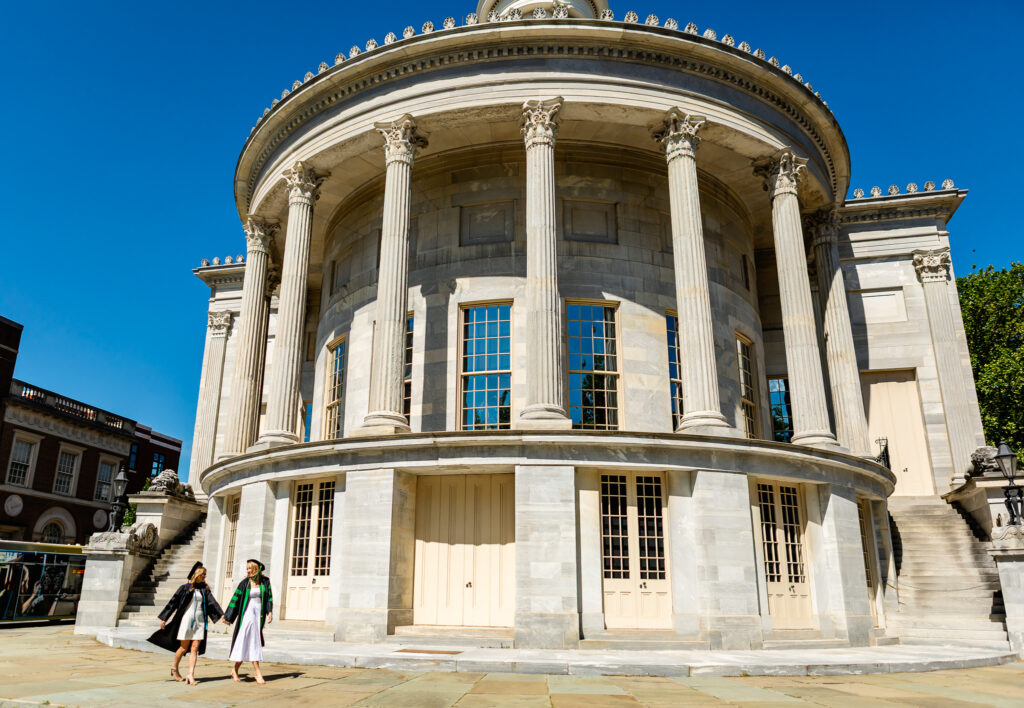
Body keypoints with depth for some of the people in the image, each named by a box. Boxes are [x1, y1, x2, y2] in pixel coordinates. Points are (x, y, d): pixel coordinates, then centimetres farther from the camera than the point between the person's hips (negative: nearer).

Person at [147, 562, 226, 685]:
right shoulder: (185, 588, 0)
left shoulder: (205, 589, 9)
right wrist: (164, 618, -2)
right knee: (184, 647, 4)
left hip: (199, 621, 3)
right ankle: (174, 668, 28)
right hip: (187, 619, -3)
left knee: (195, 648, -3)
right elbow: (173, 602, 1)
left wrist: (221, 615, -11)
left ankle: (190, 675, -3)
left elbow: (212, 603, 1)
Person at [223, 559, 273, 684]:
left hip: (259, 614, 2)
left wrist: (270, 612, -7)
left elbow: (269, 597, 6)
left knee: (254, 643, 5)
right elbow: (235, 599, 2)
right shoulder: (244, 583, -2)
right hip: (247, 614, -2)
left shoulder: (265, 582, 4)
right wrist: (228, 617, 3)